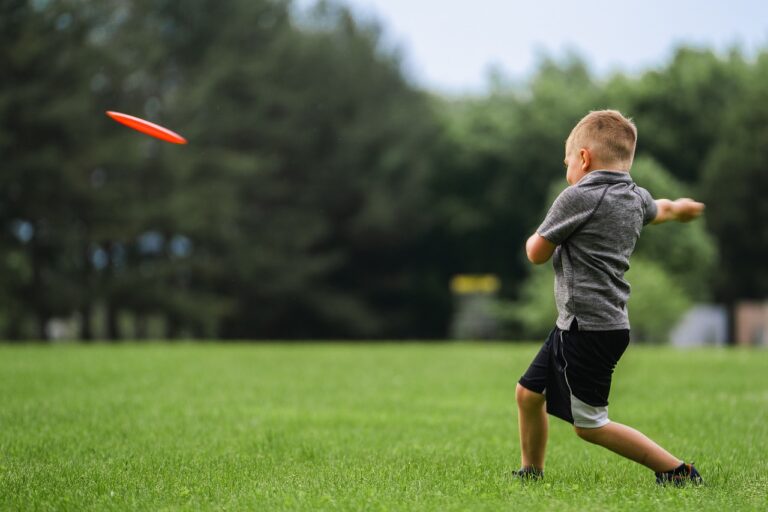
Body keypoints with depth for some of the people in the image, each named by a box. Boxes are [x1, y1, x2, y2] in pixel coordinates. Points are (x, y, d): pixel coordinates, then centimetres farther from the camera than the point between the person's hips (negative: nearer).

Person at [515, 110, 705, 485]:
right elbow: (663, 210, 35)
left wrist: (539, 235, 16)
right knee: (529, 393, 19)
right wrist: (682, 208, 58)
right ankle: (531, 473, 31)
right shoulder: (637, 199, 9)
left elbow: (537, 254, -7)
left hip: (588, 328, -9)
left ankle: (677, 471, -1)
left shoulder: (577, 198, -15)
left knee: (590, 425, -4)